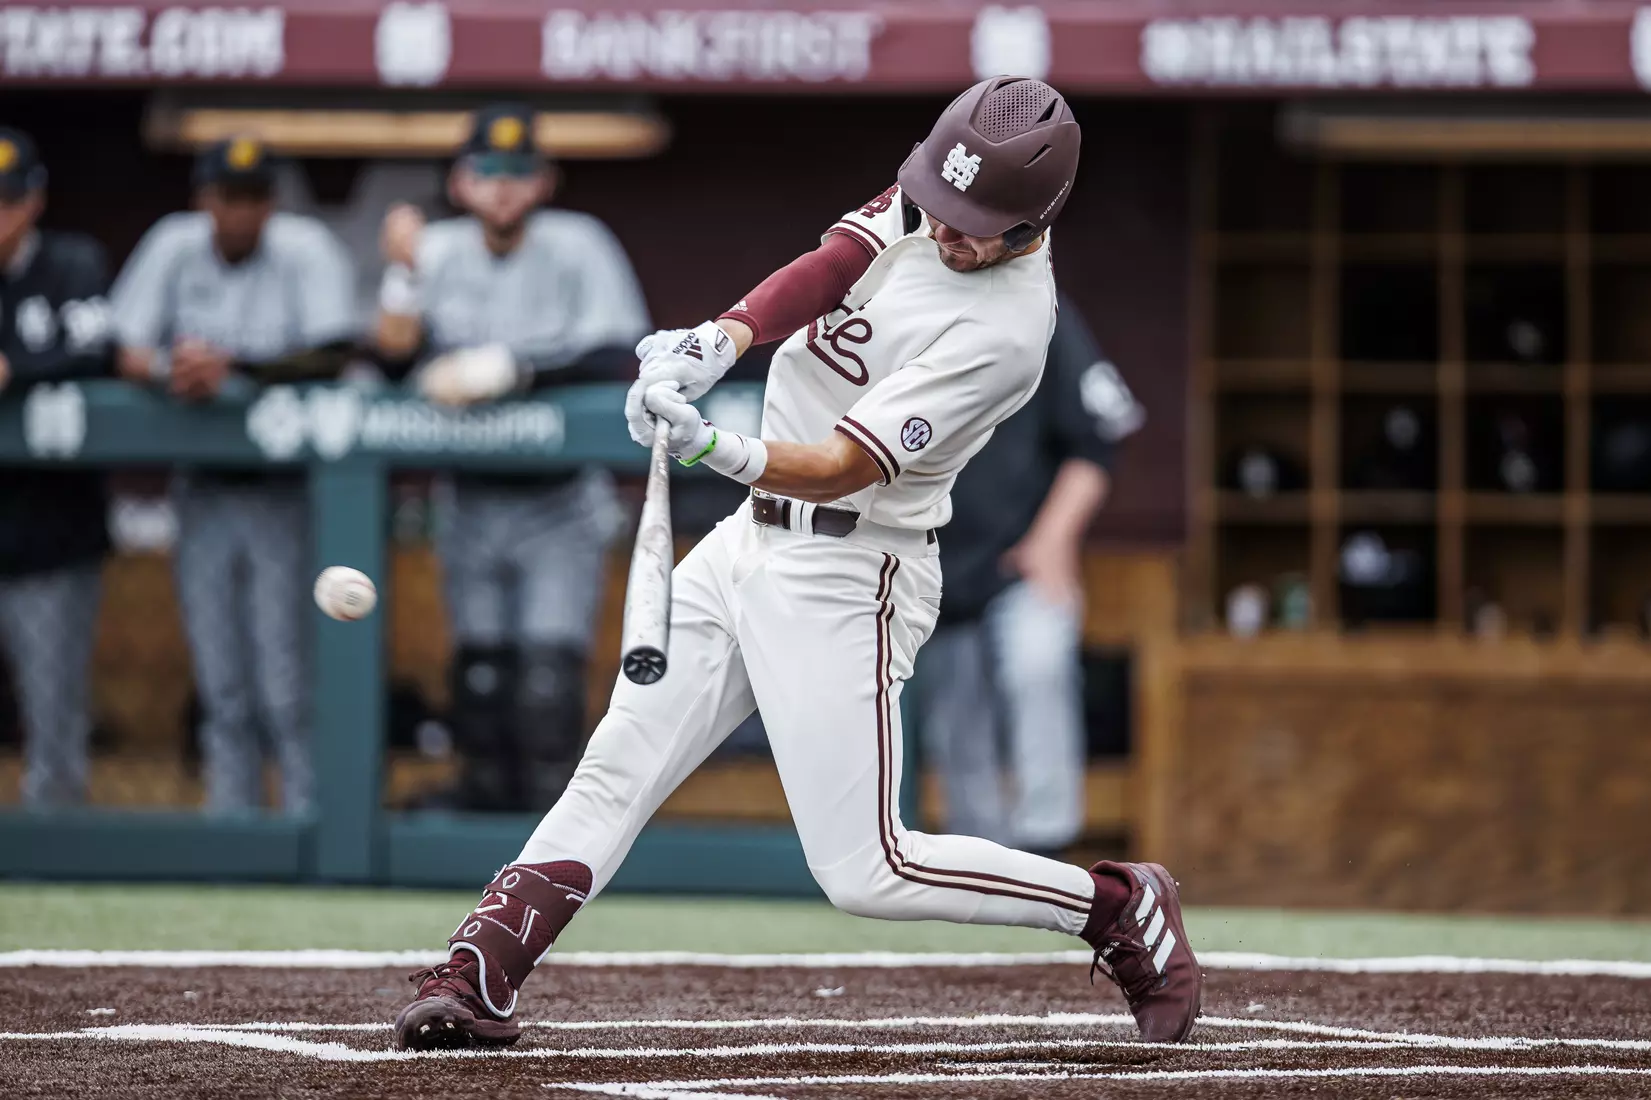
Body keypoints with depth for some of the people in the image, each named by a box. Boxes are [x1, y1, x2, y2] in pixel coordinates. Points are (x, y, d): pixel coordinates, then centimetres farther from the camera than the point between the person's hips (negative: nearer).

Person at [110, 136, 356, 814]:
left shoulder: (305, 250, -7)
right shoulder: (174, 247, 3)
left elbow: (331, 357, -18)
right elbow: (126, 354, 1)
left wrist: (231, 367, -28)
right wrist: (168, 369, -22)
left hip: (282, 493, -4)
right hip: (203, 490, 4)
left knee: (287, 689, -7)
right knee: (220, 688, 8)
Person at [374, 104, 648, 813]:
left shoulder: (577, 247, -9)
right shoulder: (441, 250, 4)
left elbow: (616, 354, -22)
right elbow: (394, 355, -4)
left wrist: (506, 368, -26)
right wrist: (404, 273, -18)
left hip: (557, 507, -4)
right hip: (470, 503, 4)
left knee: (548, 667, -15)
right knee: (478, 667, 8)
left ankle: (550, 817, -11)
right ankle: (482, 813, 20)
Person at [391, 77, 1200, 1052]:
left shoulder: (1005, 329, -23)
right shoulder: (932, 199, -1)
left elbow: (846, 466, -27)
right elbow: (828, 268, -12)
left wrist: (714, 449, -43)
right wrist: (719, 342, -30)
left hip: (847, 576, -8)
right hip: (752, 535, 8)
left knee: (865, 873, -7)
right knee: (615, 772, 0)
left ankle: (1122, 908, 8)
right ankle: (474, 981, -2)